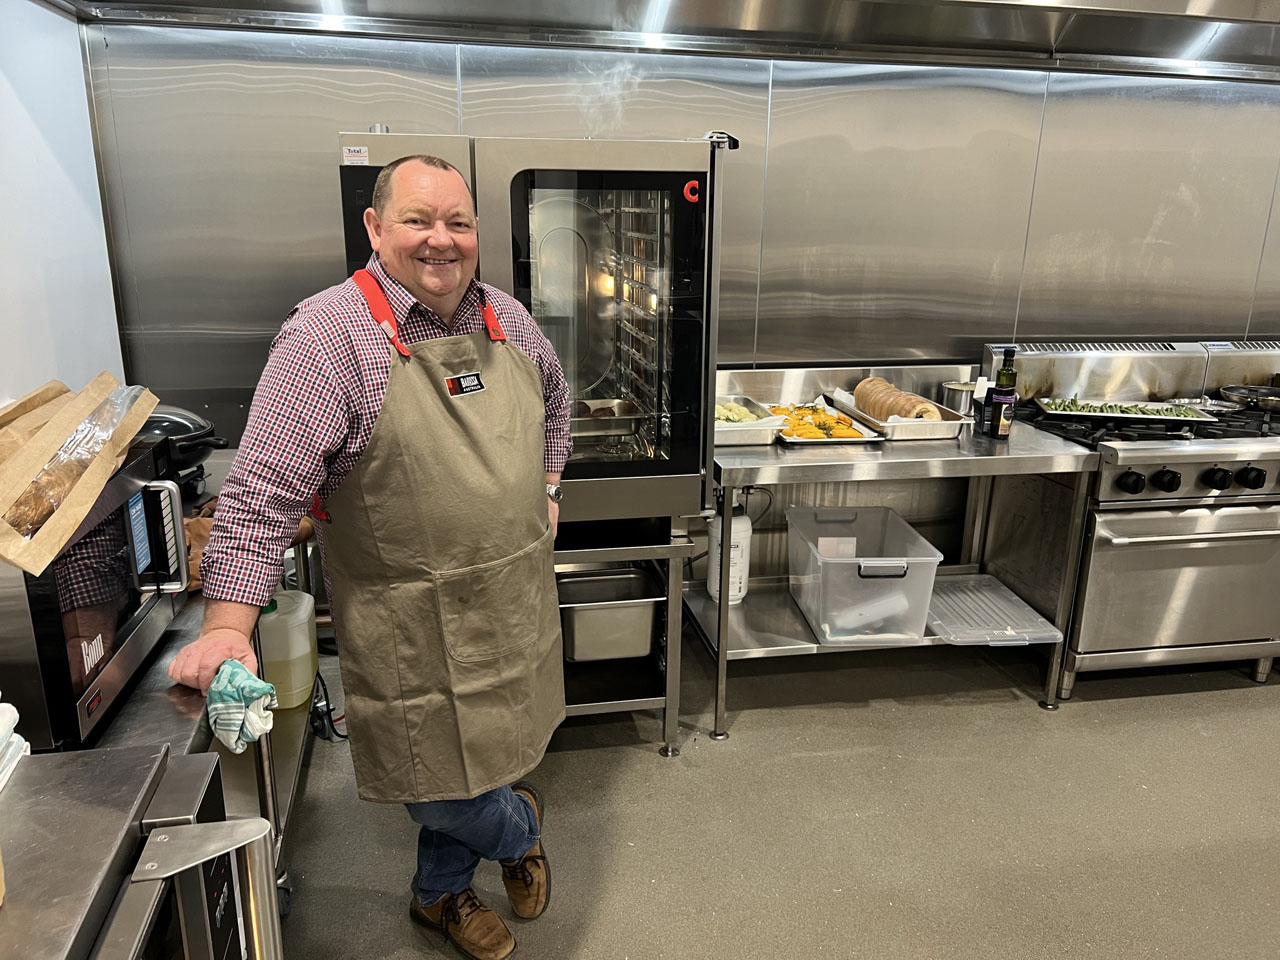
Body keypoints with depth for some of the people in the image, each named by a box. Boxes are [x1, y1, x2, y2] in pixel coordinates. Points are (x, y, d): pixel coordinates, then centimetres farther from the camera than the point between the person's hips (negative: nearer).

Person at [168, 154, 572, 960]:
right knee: (435, 775, 5)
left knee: (476, 751, 21)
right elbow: (264, 491, -21)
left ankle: (442, 893, 49)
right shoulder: (330, 336, -17)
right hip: (412, 629, -6)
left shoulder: (507, 319, 4)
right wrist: (228, 624, -26)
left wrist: (547, 486, 16)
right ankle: (520, 825, 41)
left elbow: (554, 399, 25)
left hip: (514, 605, 6)